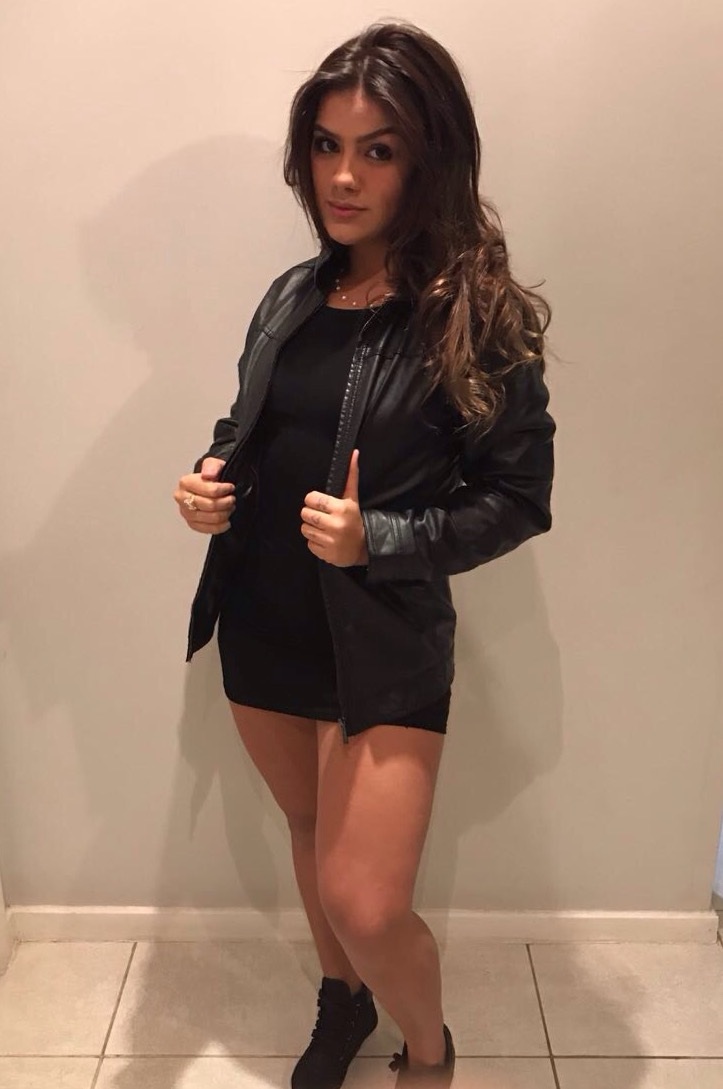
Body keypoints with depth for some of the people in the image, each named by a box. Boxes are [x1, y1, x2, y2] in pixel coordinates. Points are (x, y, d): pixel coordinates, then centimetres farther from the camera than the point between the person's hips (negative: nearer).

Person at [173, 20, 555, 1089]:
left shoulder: (478, 316, -12)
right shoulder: (293, 297, 5)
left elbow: (517, 499, -10)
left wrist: (379, 540, -23)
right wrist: (208, 482, -6)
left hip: (384, 645, -5)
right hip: (262, 629, 6)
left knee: (367, 906, -4)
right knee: (312, 836, 23)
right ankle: (342, 1000, 52)